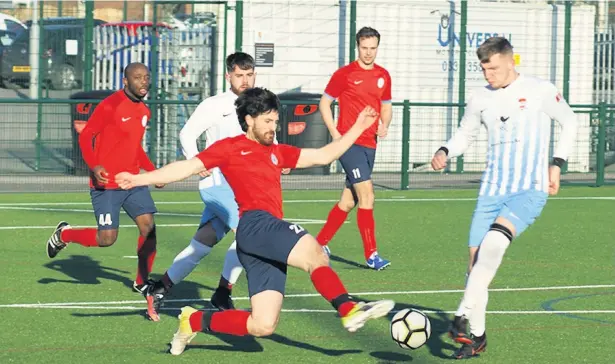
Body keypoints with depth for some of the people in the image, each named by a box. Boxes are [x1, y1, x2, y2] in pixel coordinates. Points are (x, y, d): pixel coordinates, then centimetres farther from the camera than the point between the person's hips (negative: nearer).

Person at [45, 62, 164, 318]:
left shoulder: (144, 111, 11)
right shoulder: (110, 106, -14)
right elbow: (85, 136, -12)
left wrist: (152, 171, 14)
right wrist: (94, 166, -26)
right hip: (106, 183, -7)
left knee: (148, 226, -6)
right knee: (107, 238, -8)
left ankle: (142, 282, 9)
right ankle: (64, 234, 21)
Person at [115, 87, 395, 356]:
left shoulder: (277, 152, 28)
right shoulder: (230, 148, 10)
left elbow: (322, 156, 32)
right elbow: (187, 167, 4)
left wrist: (357, 128, 29)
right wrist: (140, 179, -5)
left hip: (269, 240, 8)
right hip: (256, 225, -7)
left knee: (263, 326, 1)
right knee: (315, 254, -29)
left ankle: (193, 321, 15)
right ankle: (349, 310, -46)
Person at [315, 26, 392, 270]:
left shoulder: (383, 76, 10)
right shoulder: (344, 74, -6)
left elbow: (386, 106, 22)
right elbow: (324, 102, 0)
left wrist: (385, 126, 1)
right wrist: (334, 132, -10)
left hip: (369, 145, 6)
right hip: (350, 142, -6)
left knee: (348, 201, 11)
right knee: (367, 195, -14)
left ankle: (320, 244, 26)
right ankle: (371, 254, -12)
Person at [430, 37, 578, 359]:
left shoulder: (539, 91, -4)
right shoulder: (481, 98, 6)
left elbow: (569, 122, 10)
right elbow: (466, 133, 21)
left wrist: (556, 164, 2)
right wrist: (445, 152, 1)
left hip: (530, 191, -5)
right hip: (491, 191, 5)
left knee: (493, 242, -29)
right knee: (476, 260, 0)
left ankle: (463, 317, -28)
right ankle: (476, 337, 15)